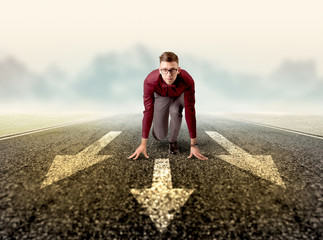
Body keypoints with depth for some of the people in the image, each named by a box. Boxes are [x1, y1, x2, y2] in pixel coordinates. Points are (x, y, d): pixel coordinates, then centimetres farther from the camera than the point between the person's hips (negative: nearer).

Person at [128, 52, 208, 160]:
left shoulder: (187, 81, -39)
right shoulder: (150, 81, -38)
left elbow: (190, 112, -35)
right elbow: (148, 112, -33)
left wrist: (193, 145, -35)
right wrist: (143, 144, -31)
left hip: (179, 96, 0)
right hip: (161, 97, 0)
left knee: (175, 111, -36)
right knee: (159, 136, -7)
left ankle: (173, 141, -8)